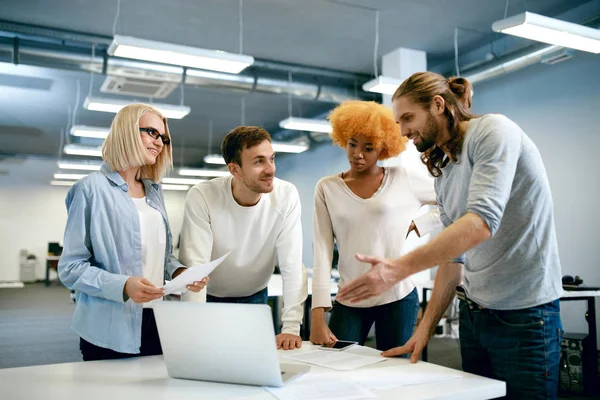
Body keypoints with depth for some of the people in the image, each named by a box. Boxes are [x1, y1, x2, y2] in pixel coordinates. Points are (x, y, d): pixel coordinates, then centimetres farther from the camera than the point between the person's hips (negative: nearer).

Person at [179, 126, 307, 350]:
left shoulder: (286, 196, -19)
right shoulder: (202, 196, -23)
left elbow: (292, 265, -20)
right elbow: (194, 267, -27)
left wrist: (291, 327, -27)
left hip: (254, 299, 2)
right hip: (208, 299, -1)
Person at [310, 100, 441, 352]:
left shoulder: (405, 180, -2)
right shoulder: (327, 188, 2)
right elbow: (322, 252, -4)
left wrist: (417, 225, -3)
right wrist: (318, 316, -11)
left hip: (398, 298, -1)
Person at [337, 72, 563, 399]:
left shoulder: (492, 131, -12)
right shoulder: (443, 173, 11)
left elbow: (481, 222, -27)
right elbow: (453, 256, 12)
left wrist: (398, 269, -32)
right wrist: (425, 327, 7)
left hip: (523, 315, -7)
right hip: (473, 312, 7)